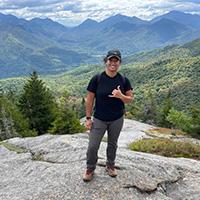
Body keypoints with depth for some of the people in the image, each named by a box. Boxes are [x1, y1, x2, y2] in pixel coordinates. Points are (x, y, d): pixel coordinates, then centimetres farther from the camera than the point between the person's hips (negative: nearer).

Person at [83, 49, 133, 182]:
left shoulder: (124, 80, -7)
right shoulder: (97, 79, -12)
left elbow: (130, 99, -1)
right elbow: (90, 99, -7)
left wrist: (121, 96, -23)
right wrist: (88, 118, -7)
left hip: (117, 120, 2)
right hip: (99, 119, -1)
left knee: (112, 144, 19)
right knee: (93, 146, 1)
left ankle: (110, 166, 41)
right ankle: (90, 169, 25)